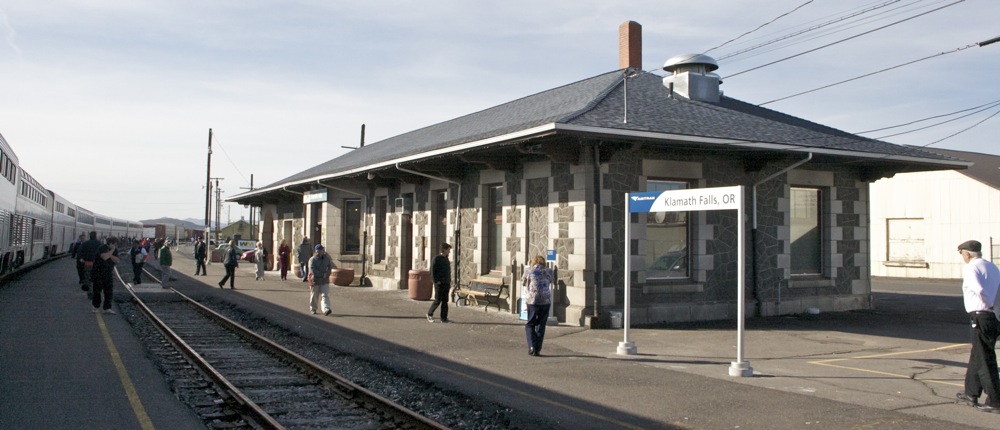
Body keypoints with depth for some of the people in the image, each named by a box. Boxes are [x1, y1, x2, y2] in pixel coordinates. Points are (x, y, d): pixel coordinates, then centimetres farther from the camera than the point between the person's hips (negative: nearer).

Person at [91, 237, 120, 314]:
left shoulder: (114, 250, 7)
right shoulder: (102, 248, -14)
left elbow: (116, 260, -2)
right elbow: (105, 257, -30)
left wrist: (110, 255, -14)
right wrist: (112, 250, -22)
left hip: (108, 274, 5)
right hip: (98, 272, -5)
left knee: (108, 291, -4)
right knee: (97, 290, 4)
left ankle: (107, 308, -5)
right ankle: (96, 306, 25)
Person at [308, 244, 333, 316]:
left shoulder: (327, 259, 8)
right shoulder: (312, 260, -5)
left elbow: (330, 268, 5)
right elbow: (312, 270, -14)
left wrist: (326, 274, -14)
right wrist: (322, 275, -15)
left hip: (325, 281, 2)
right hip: (315, 280, -2)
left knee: (325, 295, -11)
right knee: (314, 296, 9)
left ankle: (326, 310, -23)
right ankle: (313, 309, 28)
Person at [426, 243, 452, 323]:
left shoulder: (446, 259, 14)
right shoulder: (436, 258, -9)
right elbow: (432, 271, -12)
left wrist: (449, 282, 14)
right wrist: (436, 281, -15)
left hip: (446, 283, 7)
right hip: (439, 284, -7)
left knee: (445, 301, 5)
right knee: (437, 301, -3)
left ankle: (444, 318, 8)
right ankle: (430, 314, 16)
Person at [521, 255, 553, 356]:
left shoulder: (528, 271, 1)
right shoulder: (548, 271, 4)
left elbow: (523, 282, 14)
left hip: (532, 300, -1)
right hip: (546, 301, 2)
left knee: (530, 325, 10)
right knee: (541, 326, 10)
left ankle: (532, 346, -7)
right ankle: (537, 350, 9)